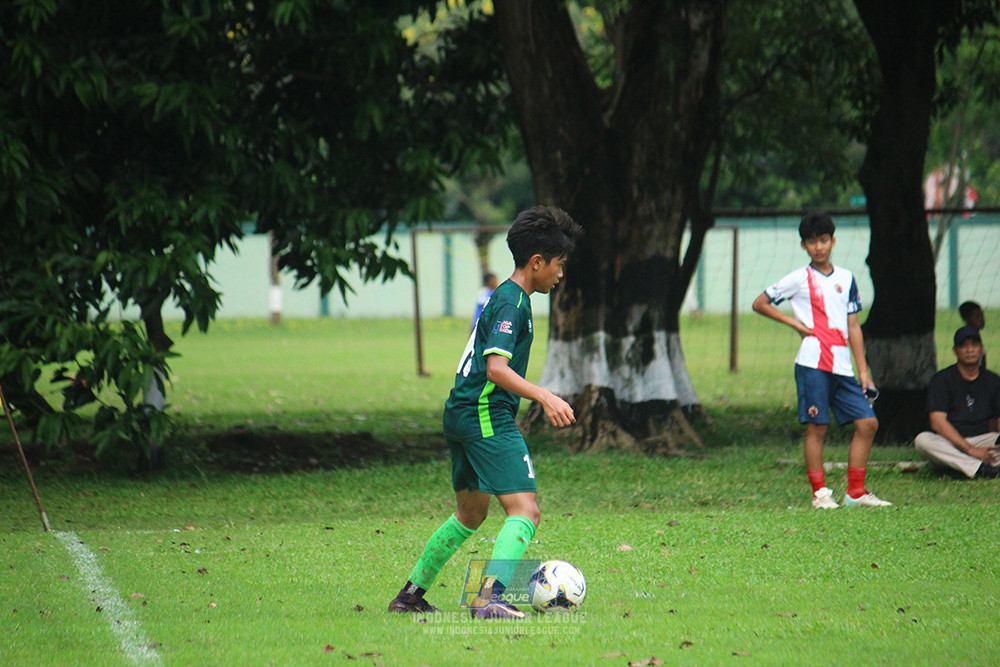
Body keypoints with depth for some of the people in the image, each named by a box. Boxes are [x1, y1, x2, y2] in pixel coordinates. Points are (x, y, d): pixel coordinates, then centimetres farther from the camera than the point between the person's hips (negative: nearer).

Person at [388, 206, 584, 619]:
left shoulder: (501, 296, 19)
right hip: (487, 417, -11)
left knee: (470, 513, 24)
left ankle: (410, 594, 30)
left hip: (461, 414, 11)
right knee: (525, 510, -17)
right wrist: (545, 397, -32)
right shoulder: (512, 302, -12)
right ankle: (490, 597, -32)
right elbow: (496, 368, -24)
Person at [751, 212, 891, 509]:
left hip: (843, 368, 5)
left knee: (867, 422, 1)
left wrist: (863, 371, 12)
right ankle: (820, 493, 4)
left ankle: (856, 492, 8)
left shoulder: (846, 278, 15)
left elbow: (853, 326, 17)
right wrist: (794, 323, -3)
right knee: (817, 428, -5)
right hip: (813, 364, -5)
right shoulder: (798, 279, 2)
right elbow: (759, 304, 7)